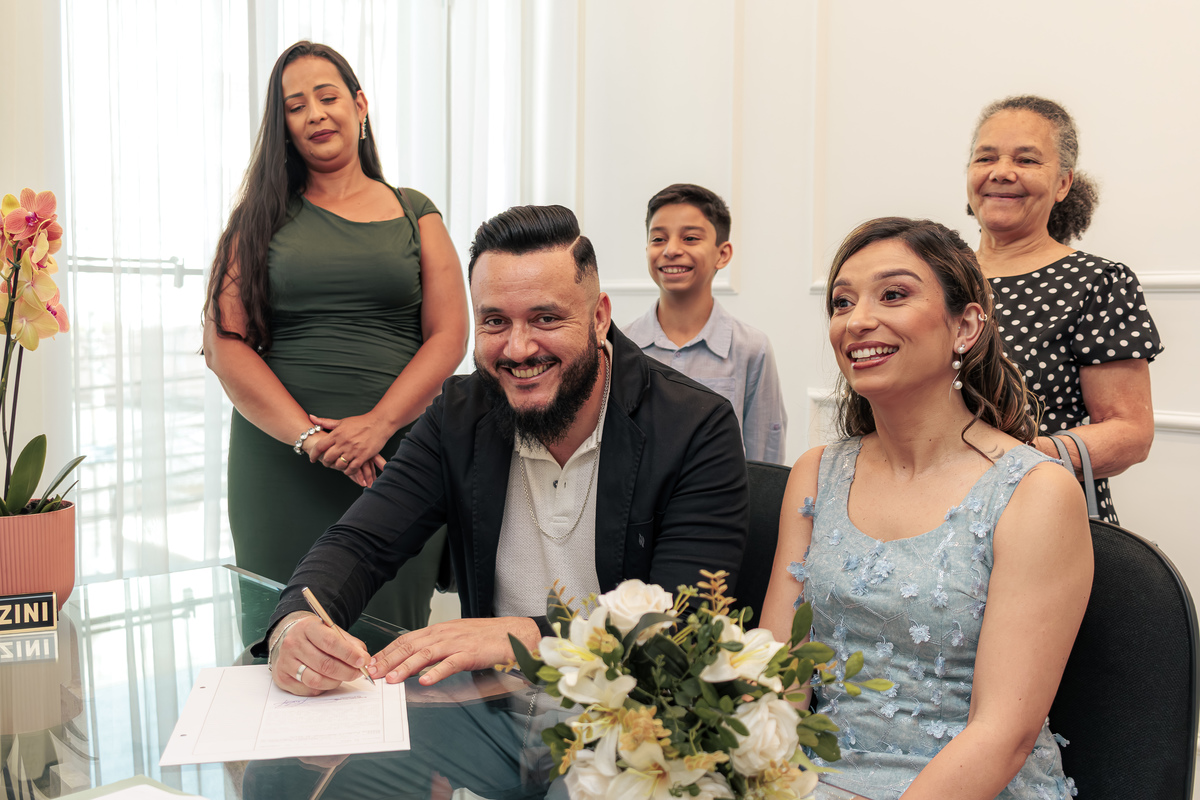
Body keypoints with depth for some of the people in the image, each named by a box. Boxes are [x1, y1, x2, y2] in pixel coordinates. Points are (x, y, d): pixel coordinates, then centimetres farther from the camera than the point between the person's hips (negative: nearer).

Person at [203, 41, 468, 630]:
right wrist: (309, 435, -12)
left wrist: (377, 424, -12)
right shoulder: (262, 218, 10)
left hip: (397, 449, 0)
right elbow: (224, 342, 0)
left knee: (392, 631, 3)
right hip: (280, 456, 0)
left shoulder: (414, 213, 11)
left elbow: (449, 337, 2)